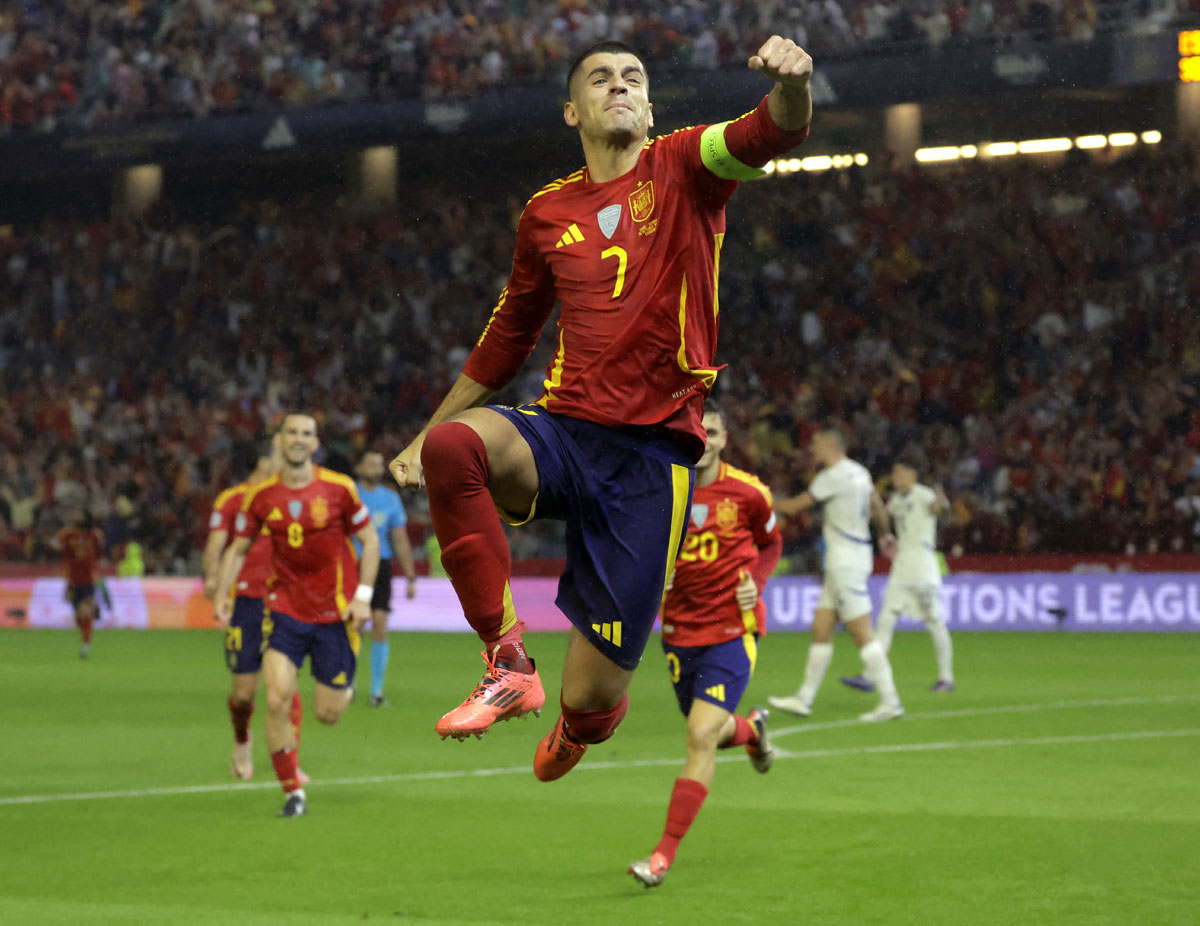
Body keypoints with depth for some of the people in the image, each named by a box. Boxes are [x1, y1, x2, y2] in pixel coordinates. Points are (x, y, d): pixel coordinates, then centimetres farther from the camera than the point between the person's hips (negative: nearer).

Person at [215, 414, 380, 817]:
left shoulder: (338, 488, -7)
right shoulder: (261, 496, -1)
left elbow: (370, 541, 2)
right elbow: (238, 548, 10)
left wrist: (363, 597, -6)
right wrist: (223, 593, -3)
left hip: (335, 613, -1)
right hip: (285, 608, 1)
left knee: (327, 714, 2)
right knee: (277, 700, -15)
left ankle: (344, 684, 41)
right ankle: (293, 792, -2)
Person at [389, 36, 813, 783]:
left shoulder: (683, 168, 4)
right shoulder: (547, 214, 14)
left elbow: (773, 135, -16)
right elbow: (507, 339, 25)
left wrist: (792, 85, -39)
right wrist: (426, 436, 24)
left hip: (655, 454, -3)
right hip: (563, 434, 3)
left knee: (591, 697, -4)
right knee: (453, 446, -35)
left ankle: (577, 729, 38)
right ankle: (508, 661, -23)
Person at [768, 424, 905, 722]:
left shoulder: (833, 476, -16)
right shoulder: (859, 472, 11)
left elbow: (795, 506, -10)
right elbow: (878, 507, 24)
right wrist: (886, 534, 42)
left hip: (846, 562, -9)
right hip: (841, 563, 9)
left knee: (862, 634, -9)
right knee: (821, 629, 12)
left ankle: (890, 702, -9)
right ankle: (804, 698, 17)